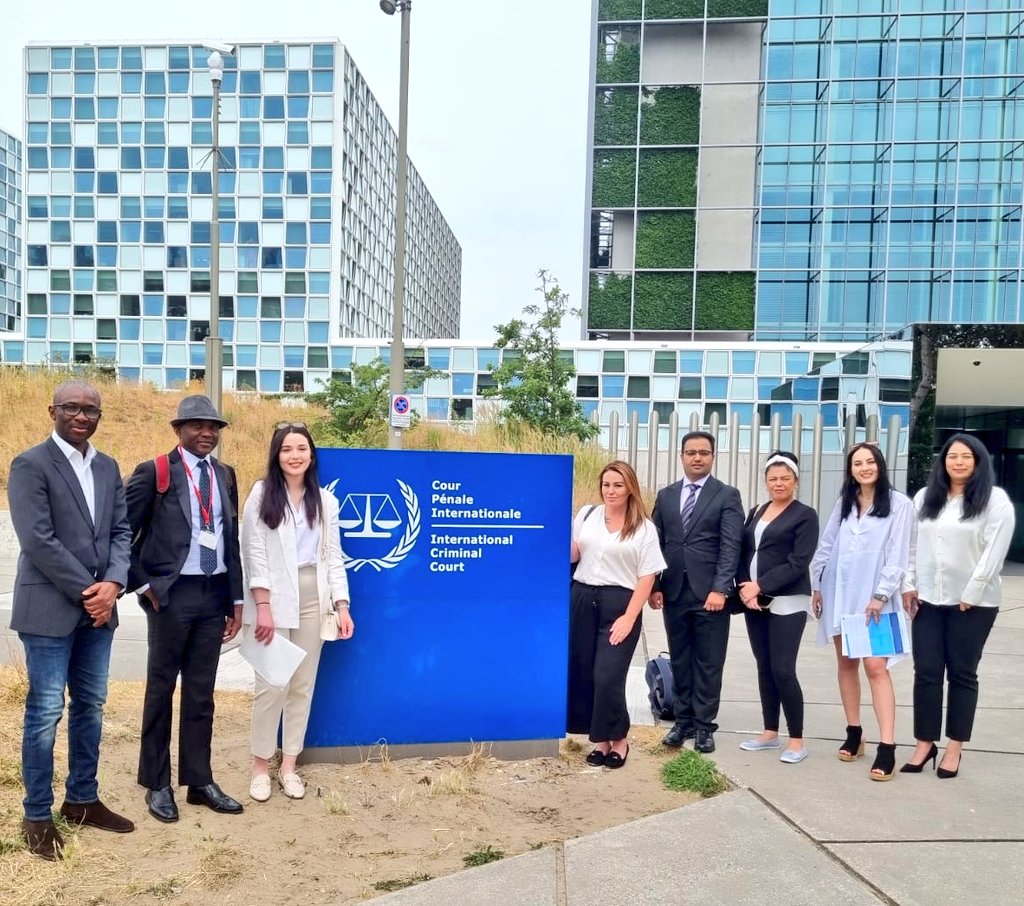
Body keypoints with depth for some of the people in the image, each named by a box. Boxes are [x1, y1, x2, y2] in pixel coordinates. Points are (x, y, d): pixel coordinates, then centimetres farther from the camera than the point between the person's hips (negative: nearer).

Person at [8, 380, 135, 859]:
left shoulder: (108, 467, 11)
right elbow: (38, 540, -15)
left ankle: (82, 800, 27)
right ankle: (37, 816, 15)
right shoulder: (30, 465, -8)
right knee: (45, 711, 1)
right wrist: (86, 592, -15)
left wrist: (112, 584, -9)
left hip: (98, 606, 6)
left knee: (91, 706, 13)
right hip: (50, 608, -6)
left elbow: (121, 531, 8)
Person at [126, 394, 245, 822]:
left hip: (214, 594, 5)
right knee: (161, 688, 9)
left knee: (201, 692, 12)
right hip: (172, 593, -4)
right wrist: (143, 585, -7)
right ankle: (157, 785, 22)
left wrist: (236, 598, 10)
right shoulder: (153, 472, -6)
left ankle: (199, 781, 23)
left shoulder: (225, 474, 10)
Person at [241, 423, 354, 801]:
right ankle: (261, 766, 13)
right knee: (271, 685, -3)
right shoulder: (262, 494, -2)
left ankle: (289, 765, 19)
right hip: (274, 598, -3)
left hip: (313, 598, 4)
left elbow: (333, 555, 8)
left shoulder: (326, 500, 9)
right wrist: (263, 606, -13)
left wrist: (341, 604, 1)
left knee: (303, 685, 8)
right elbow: (254, 553, -6)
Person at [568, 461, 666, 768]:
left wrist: (629, 617, -12)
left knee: (608, 677, -8)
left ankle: (618, 739, 15)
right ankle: (601, 739, 22)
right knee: (583, 674, 7)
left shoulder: (644, 528, -1)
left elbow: (647, 576, -4)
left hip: (619, 604, -4)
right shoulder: (586, 515, 8)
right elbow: (571, 555, 11)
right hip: (582, 600, 4)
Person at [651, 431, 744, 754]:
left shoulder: (727, 495, 0)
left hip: (709, 593, -3)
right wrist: (655, 587, 1)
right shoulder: (666, 495, 12)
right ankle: (683, 721, 21)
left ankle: (704, 725, 13)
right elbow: (656, 543, 10)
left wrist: (719, 589, -16)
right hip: (674, 592, 3)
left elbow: (730, 546, -7)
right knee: (680, 661, 10)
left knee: (708, 663, 3)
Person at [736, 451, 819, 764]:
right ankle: (770, 732, 21)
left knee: (783, 670, -8)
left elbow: (797, 563, -12)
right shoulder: (756, 512, 14)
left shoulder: (805, 515, -4)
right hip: (754, 602, 6)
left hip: (786, 603, -6)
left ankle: (797, 740, 5)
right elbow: (743, 554, 11)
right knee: (764, 668, 10)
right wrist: (744, 587, -7)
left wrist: (759, 586, -16)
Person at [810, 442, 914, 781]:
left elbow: (898, 554, -8)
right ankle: (854, 733, 21)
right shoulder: (843, 503, 11)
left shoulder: (899, 504, -4)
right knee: (846, 663, 10)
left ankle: (887, 748, -10)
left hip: (874, 597, -5)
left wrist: (880, 594, -13)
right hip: (839, 593, 5)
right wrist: (817, 585, 10)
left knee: (876, 667, -11)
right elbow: (826, 545, 12)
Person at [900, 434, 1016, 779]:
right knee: (926, 672, 4)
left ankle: (954, 748, 16)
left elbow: (994, 552, -11)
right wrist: (909, 585, 2)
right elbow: (912, 544, 10)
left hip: (973, 602, -4)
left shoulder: (995, 500, -5)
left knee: (962, 674, 6)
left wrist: (970, 595, -13)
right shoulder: (924, 497, 10)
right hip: (928, 599, 4)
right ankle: (925, 744, 14)